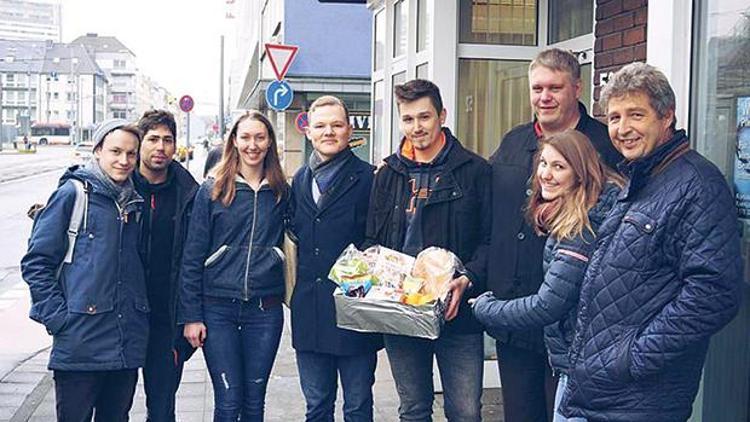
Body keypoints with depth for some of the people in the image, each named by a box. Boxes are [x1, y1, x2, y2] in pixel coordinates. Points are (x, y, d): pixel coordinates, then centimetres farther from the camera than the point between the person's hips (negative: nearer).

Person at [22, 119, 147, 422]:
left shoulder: (135, 202, 13)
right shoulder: (73, 194, -6)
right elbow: (36, 261, -7)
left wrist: (141, 313, 12)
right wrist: (58, 318, -12)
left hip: (128, 345, 5)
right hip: (81, 342, -5)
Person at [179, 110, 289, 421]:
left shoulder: (281, 192, 7)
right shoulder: (212, 191, -1)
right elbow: (192, 256, -1)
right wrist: (191, 315, -5)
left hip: (265, 309, 2)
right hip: (219, 307, -2)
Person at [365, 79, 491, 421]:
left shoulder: (474, 170, -1)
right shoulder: (388, 174, 11)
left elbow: (490, 238, -5)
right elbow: (372, 238, 16)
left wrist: (468, 280, -19)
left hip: (456, 312, -3)